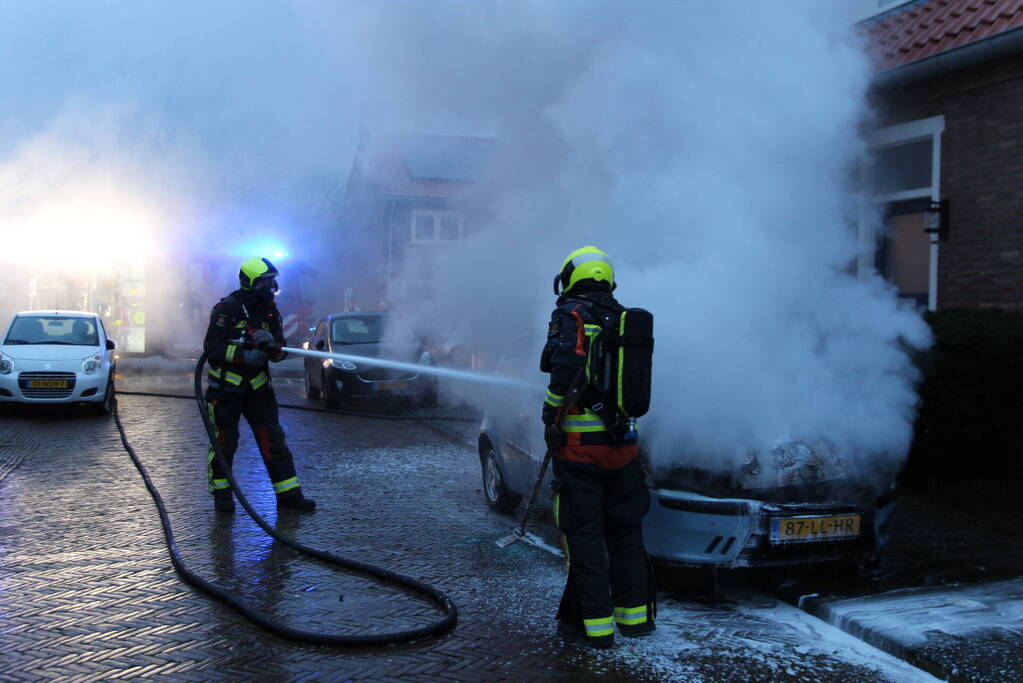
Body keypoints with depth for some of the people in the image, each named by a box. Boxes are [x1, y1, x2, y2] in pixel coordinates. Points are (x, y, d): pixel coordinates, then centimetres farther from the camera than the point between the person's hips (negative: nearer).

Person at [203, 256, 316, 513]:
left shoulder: (270, 311, 7)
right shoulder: (227, 308, -11)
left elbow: (279, 353, 5)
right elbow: (212, 347, -16)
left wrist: (271, 345, -17)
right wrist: (244, 356, -24)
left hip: (257, 385, 5)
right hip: (225, 386, -5)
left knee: (273, 439, 2)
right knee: (224, 441, 4)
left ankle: (288, 494, 5)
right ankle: (221, 493, 20)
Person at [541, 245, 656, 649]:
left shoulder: (570, 315, -8)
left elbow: (566, 364, -24)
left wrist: (550, 414, -14)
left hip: (580, 441, -6)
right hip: (624, 443, 6)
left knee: (584, 536, 2)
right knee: (625, 532, 16)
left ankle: (595, 624, 7)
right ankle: (635, 616, 25)